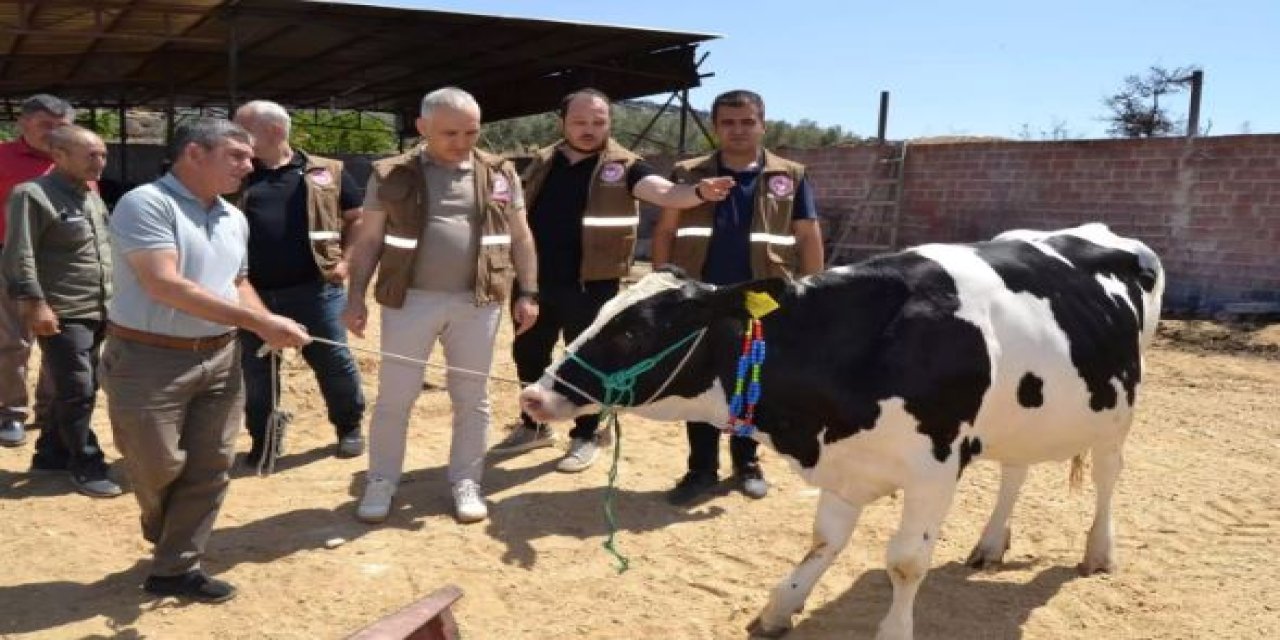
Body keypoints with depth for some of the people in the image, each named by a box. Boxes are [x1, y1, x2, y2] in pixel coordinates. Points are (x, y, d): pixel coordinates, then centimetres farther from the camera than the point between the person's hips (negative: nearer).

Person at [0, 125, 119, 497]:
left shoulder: (91, 195, 13)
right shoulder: (33, 195, -12)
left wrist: (114, 298, 19)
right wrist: (34, 304, -21)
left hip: (97, 312, 8)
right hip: (63, 315, -8)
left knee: (76, 389, 16)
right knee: (77, 392, -3)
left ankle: (52, 451, 31)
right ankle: (86, 466, 8)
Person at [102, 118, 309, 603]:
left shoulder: (234, 218, 10)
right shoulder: (146, 204, -15)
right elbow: (165, 285, -25)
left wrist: (267, 327, -1)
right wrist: (260, 322, -27)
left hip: (219, 358, 7)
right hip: (148, 360, -7)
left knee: (210, 468, 6)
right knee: (157, 468, 5)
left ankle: (175, 568, 19)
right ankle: (166, 539, 37)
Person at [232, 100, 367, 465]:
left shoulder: (326, 173, 5)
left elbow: (357, 219, 11)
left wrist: (346, 259, 0)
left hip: (314, 288, -2)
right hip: (255, 292, 2)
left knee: (334, 360, 5)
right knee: (256, 369, 10)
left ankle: (349, 427, 26)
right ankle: (263, 440, 27)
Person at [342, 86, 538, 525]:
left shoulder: (500, 175, 5)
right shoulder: (391, 175, 1)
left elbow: (520, 238, 9)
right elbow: (368, 240, 4)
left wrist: (527, 294, 3)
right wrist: (355, 298, -2)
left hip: (478, 302, 1)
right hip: (410, 299, -1)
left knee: (472, 398, 9)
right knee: (394, 396, 6)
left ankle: (465, 482, 23)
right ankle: (380, 483, 20)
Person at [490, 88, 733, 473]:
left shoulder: (623, 167, -5)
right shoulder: (542, 164, 8)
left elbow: (664, 192, -21)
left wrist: (698, 192, -42)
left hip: (591, 284, -4)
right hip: (536, 281, 5)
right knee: (528, 355, 16)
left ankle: (585, 437, 24)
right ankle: (534, 427, 36)